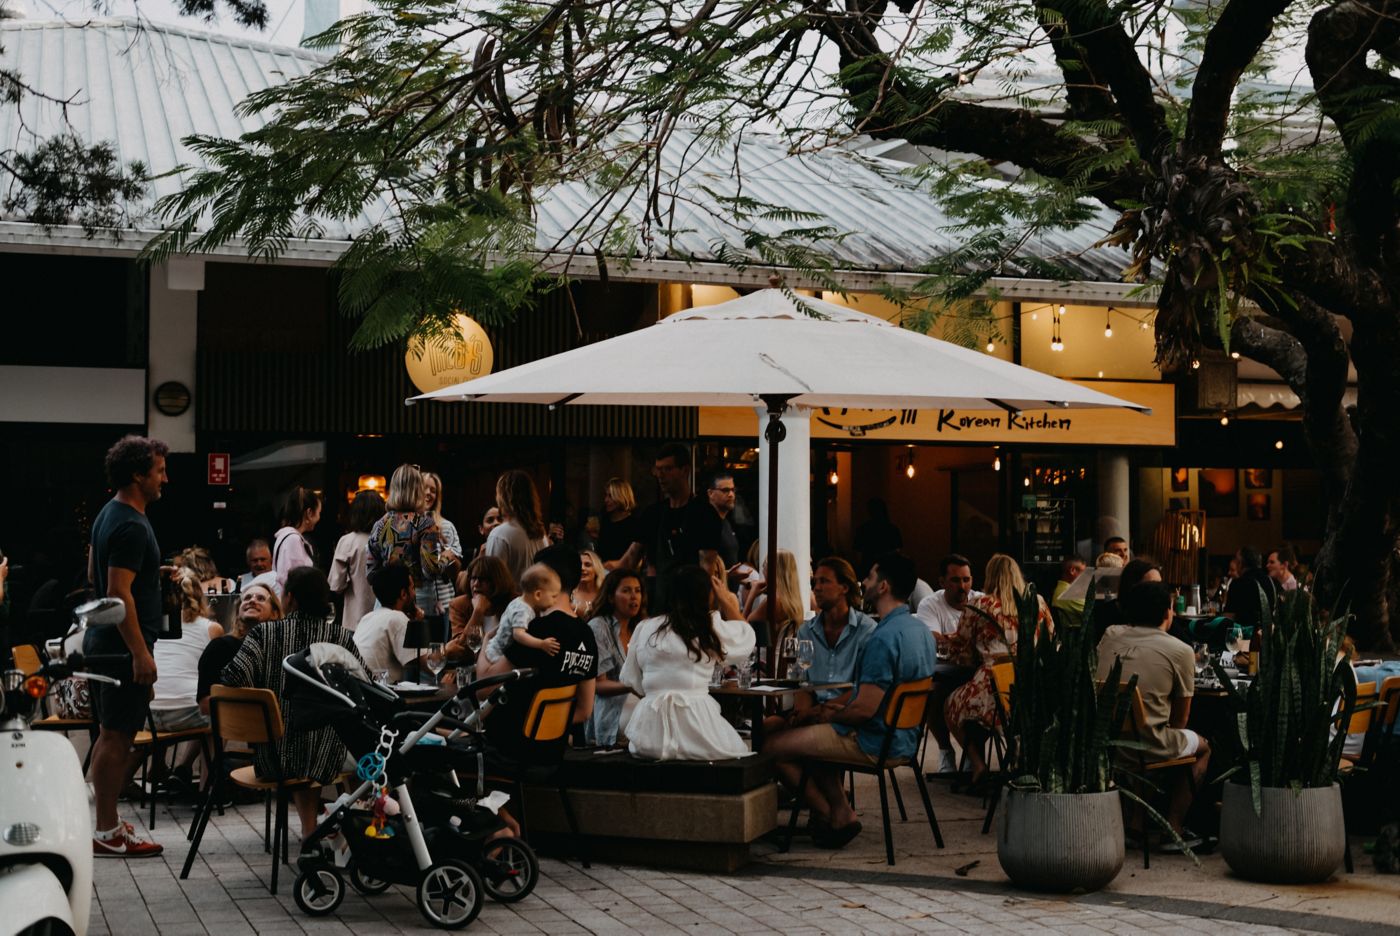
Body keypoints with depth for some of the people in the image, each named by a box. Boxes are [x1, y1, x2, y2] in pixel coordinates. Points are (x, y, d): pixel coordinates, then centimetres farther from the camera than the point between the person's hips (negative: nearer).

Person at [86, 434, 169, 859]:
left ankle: (105, 814, 23)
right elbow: (119, 592, -25)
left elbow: (94, 572, 25)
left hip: (103, 639, 10)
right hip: (123, 644, -10)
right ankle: (107, 833, -2)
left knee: (111, 732, 16)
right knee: (116, 736, -6)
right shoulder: (131, 526, -19)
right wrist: (140, 653, -25)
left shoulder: (109, 515, 13)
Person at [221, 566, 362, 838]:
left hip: (273, 758, 0)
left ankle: (309, 827, 36)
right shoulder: (342, 638, -4)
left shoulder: (264, 633, -6)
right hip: (323, 760, 0)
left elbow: (234, 677, -17)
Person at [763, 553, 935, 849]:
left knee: (773, 747, -3)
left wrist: (828, 715, -6)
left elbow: (864, 709, -25)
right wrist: (833, 706, 10)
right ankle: (840, 810, 18)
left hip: (874, 742, -10)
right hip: (904, 737, 10)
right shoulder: (920, 630, 7)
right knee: (814, 735, 32)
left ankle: (831, 817, 9)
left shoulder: (884, 638, -25)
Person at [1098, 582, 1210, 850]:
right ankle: (1172, 830, 18)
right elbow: (1179, 720, 4)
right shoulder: (1180, 651, -4)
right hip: (1145, 748, -6)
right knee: (1201, 746, 25)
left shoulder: (1110, 636, 7)